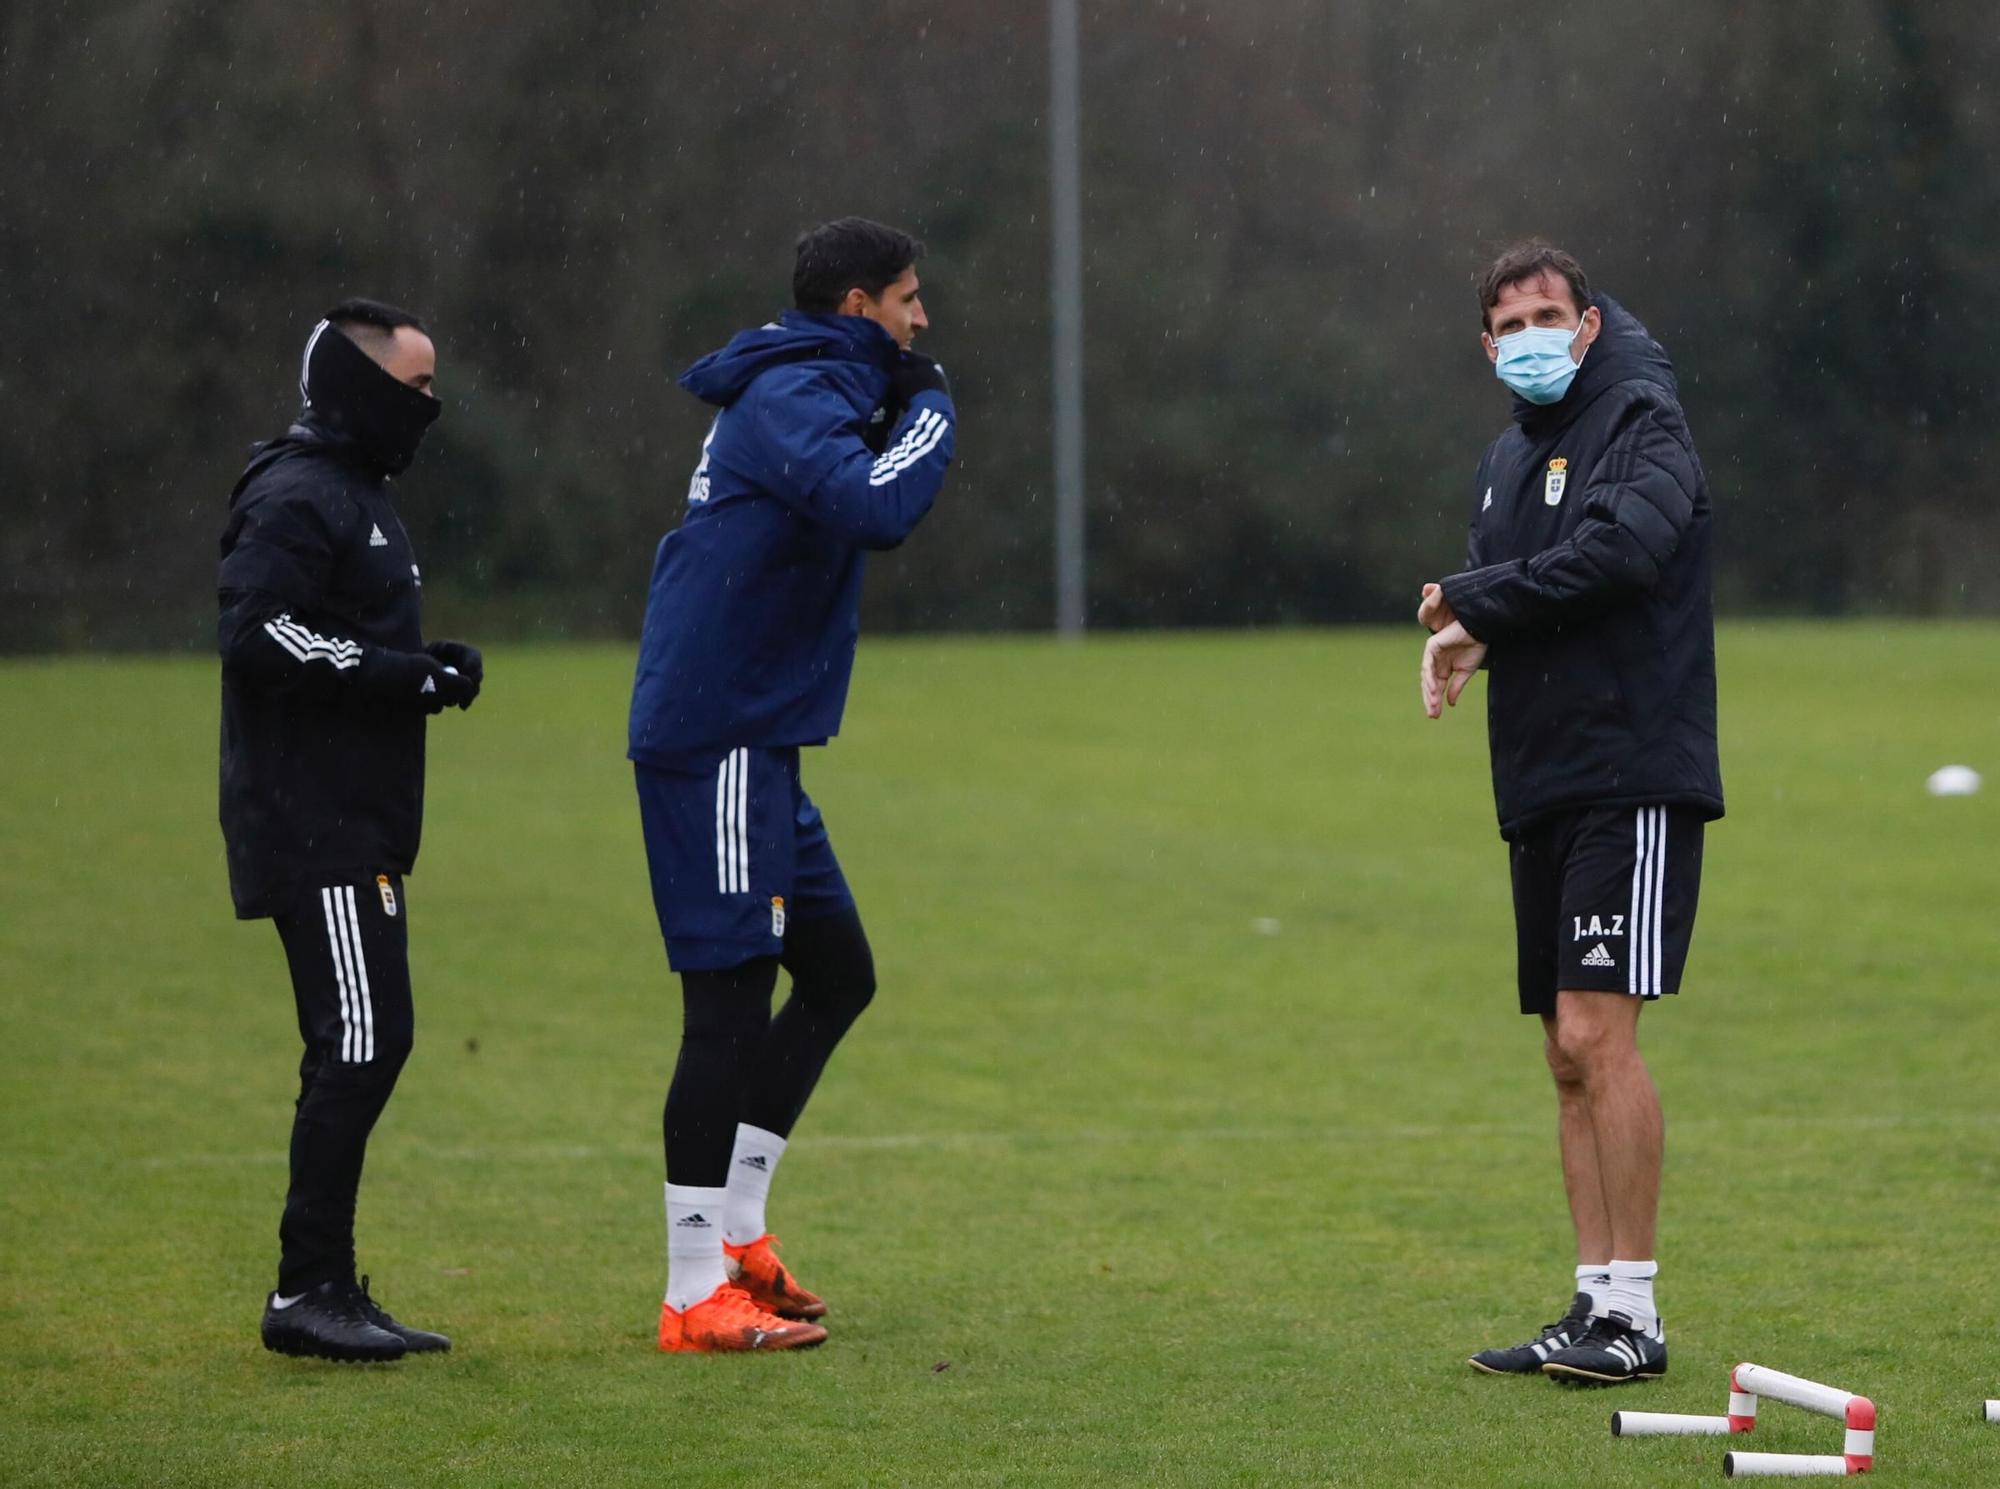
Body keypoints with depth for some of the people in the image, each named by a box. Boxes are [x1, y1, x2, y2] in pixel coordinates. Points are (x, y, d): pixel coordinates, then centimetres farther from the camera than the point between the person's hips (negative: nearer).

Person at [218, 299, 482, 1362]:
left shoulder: (355, 494, 21)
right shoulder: (295, 498, -12)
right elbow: (257, 634, -23)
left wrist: (429, 668, 6)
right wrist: (409, 676, -18)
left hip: (358, 826, 11)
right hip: (314, 827, -11)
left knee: (368, 1049, 10)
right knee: (357, 1046, -12)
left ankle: (325, 1289, 14)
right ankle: (307, 1288, -9)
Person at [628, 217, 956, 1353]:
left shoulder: (805, 395, 18)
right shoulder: (793, 397, -14)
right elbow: (879, 509, -30)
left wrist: (909, 411, 7)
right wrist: (930, 407, -13)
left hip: (754, 743, 11)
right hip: (716, 740, -11)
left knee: (838, 973, 16)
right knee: (730, 1002, -10)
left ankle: (735, 1230, 21)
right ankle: (697, 1298, -8)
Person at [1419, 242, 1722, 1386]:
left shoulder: (1642, 422, -7)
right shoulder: (1508, 458, 19)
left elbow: (1620, 547, -24)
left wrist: (1475, 605, -15)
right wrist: (1466, 633, 0)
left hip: (1634, 779, -9)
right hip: (1542, 789, 9)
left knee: (1598, 1033, -15)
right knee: (1569, 1054, 8)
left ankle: (1633, 1316, -12)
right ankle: (1596, 1301, 11)